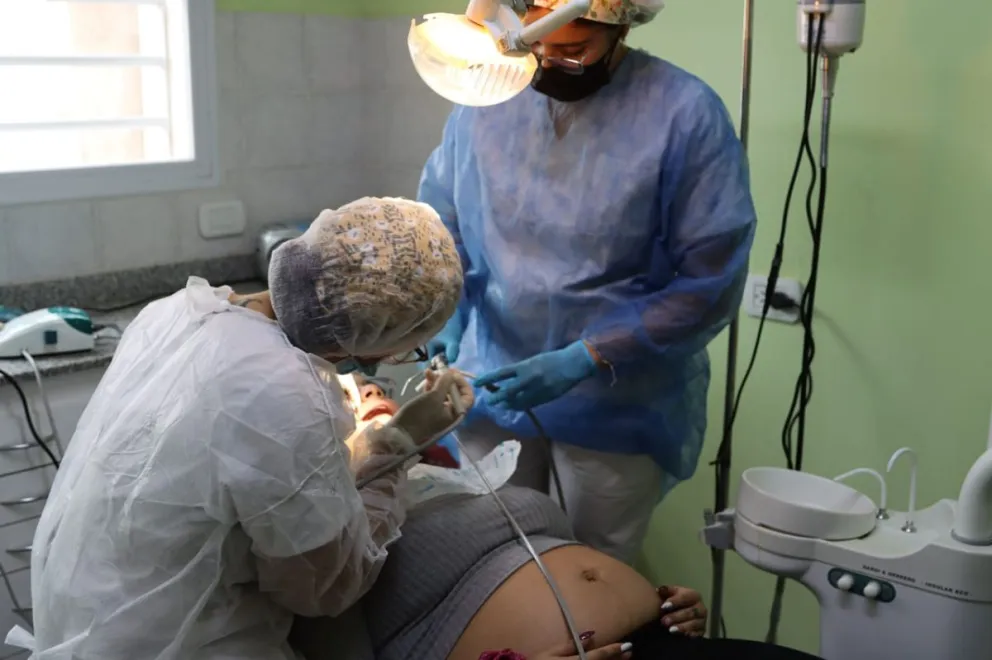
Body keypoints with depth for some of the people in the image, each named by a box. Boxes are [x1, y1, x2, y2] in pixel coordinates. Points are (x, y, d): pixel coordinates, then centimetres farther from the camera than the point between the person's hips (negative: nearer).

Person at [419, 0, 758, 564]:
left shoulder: (687, 114, -16)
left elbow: (711, 282, -16)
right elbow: (439, 221, 9)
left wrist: (585, 359, -21)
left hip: (618, 404, -3)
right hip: (491, 383, 3)